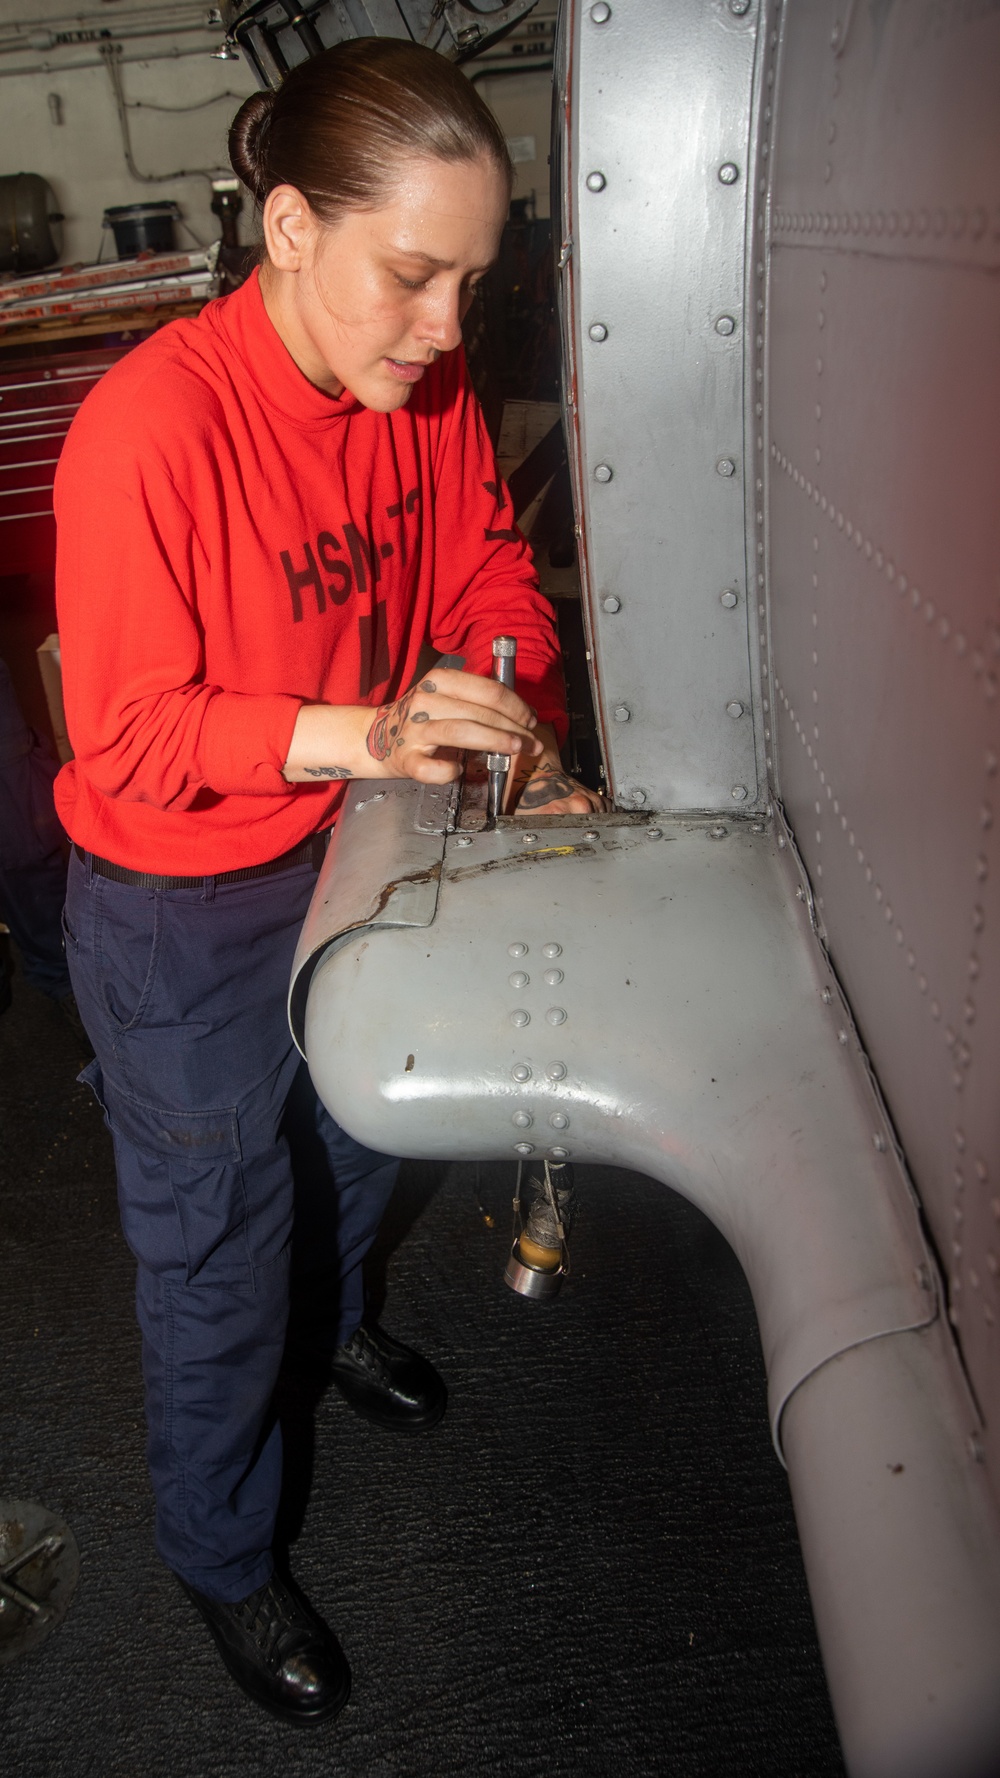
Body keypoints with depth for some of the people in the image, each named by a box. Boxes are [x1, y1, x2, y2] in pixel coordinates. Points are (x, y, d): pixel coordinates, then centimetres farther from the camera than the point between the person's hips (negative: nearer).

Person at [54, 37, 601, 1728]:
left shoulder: (425, 379, -8)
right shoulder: (151, 425, -28)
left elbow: (489, 571, 2)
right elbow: (131, 734, -24)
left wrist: (514, 728, -17)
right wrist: (363, 735, -36)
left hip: (357, 847, 7)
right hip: (183, 910, -6)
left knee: (359, 1135, 29)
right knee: (219, 1244, 13)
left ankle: (330, 1310, 65)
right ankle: (221, 1557, 42)